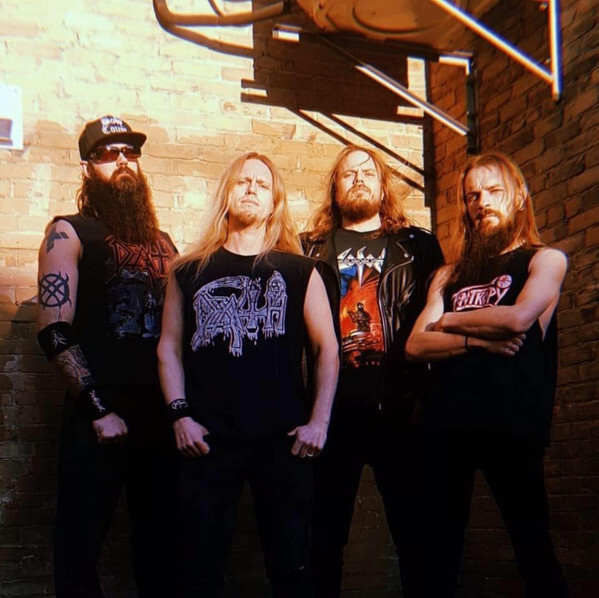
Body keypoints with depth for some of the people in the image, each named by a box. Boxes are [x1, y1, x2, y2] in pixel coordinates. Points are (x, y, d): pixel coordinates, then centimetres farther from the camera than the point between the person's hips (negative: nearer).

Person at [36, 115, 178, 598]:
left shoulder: (161, 241, 16)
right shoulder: (70, 233, 0)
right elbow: (55, 332, -10)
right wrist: (97, 410, -16)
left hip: (163, 414, 5)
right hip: (101, 418, -5)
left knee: (161, 544, 12)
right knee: (82, 544, 2)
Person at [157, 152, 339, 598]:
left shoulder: (300, 271, 7)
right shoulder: (190, 272, 9)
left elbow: (327, 348, 5)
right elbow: (170, 347, 8)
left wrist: (319, 420, -4)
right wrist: (180, 415, -2)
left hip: (283, 440, 0)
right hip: (209, 440, 1)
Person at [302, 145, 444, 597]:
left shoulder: (417, 246, 14)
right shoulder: (312, 250, 15)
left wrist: (426, 394, -3)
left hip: (398, 410, 0)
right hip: (334, 410, 1)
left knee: (414, 531, 2)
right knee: (325, 535, 6)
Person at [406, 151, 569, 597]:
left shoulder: (544, 259, 8)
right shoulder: (449, 275, 19)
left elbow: (519, 317, -11)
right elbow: (415, 345, 7)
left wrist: (449, 320, 3)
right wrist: (477, 339, -8)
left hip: (513, 422, -4)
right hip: (449, 421, 4)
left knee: (532, 544, -1)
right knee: (442, 546, 7)